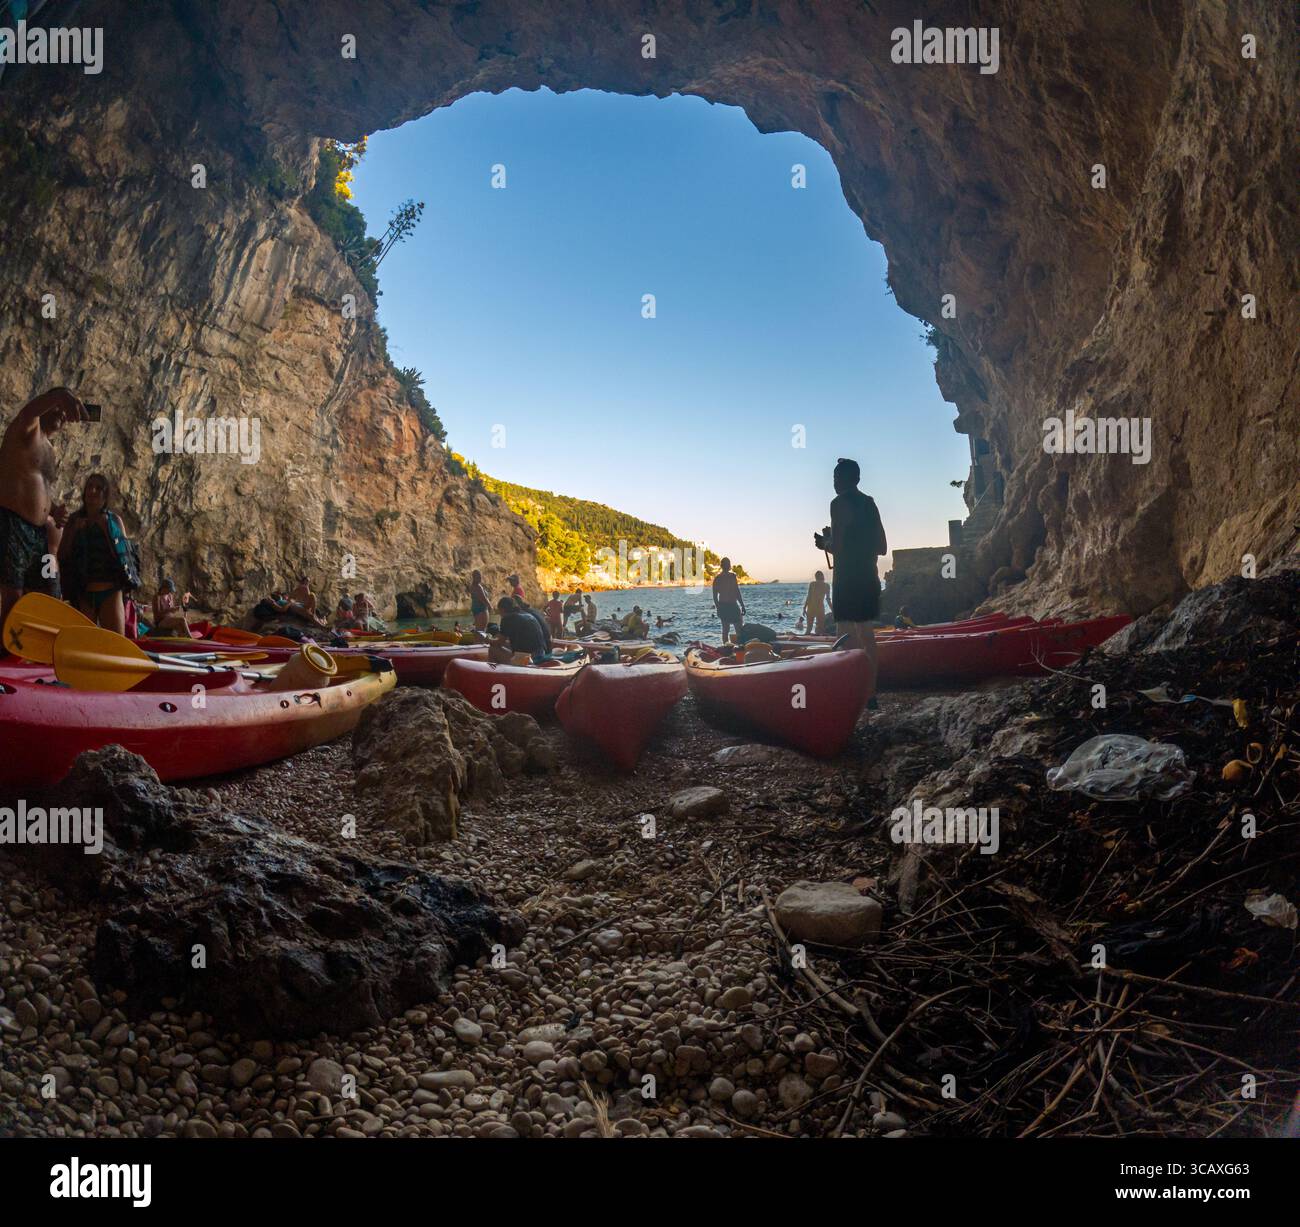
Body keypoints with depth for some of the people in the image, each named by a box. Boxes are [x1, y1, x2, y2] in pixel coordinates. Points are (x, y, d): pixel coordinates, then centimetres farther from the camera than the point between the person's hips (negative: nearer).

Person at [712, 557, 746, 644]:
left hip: (722, 605, 6)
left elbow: (715, 595, 8)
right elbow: (737, 593, -13)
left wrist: (717, 606, 18)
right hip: (732, 605, -6)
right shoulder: (732, 576, -11)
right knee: (739, 629, -1)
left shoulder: (717, 578, 5)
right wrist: (742, 606, -7)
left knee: (725, 629, 10)